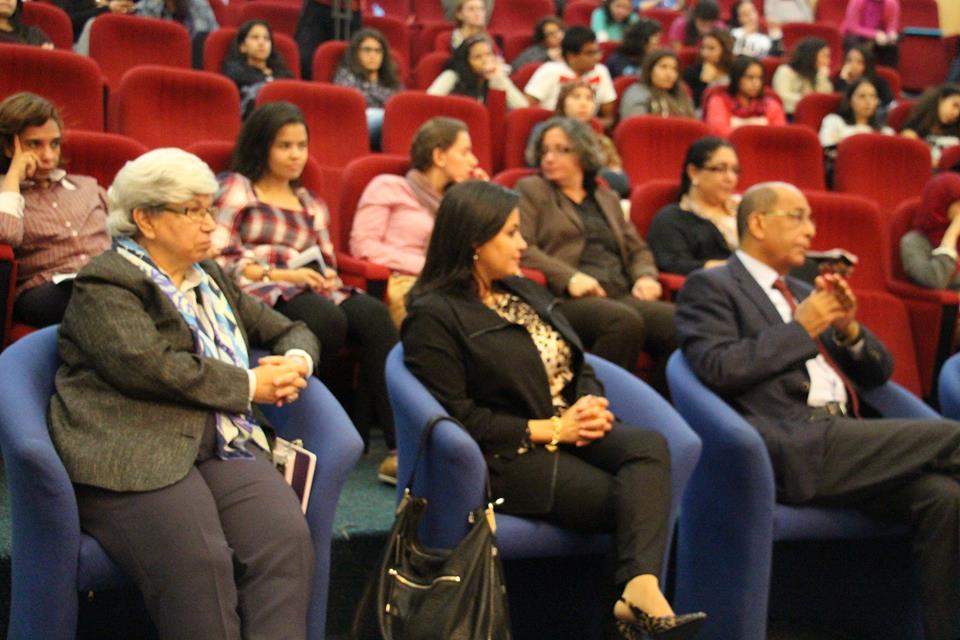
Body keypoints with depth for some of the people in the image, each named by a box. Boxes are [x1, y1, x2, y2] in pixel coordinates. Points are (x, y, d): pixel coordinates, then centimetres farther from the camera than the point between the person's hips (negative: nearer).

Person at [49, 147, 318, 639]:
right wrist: (249, 385, -6)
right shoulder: (104, 284, 2)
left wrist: (296, 361, 6)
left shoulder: (213, 281, 25)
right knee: (198, 563, -32)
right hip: (134, 456, -6)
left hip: (226, 446, 6)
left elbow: (291, 331, 31)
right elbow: (149, 365, -14)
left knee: (287, 539, -25)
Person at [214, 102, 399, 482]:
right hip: (260, 294, -5)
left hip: (311, 293, 5)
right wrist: (278, 274, -12)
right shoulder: (236, 188, 11)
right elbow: (219, 259, -3)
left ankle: (400, 443, -36)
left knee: (373, 313, -28)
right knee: (326, 317, -38)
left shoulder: (310, 204, 30)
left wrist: (327, 278, -2)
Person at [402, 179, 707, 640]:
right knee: (628, 497, -25)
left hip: (568, 434, 7)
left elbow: (579, 368, 20)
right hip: (507, 455, -7)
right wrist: (550, 429, -14)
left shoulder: (522, 291, 19)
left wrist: (591, 407, -5)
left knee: (649, 446, -26)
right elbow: (459, 417, -13)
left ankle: (641, 589, -43)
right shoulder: (434, 315, -6)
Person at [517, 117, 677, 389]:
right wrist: (569, 277, -15)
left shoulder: (607, 198, 30)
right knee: (626, 322, -36)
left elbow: (637, 249, 29)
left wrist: (645, 276, 4)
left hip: (621, 295, 5)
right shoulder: (531, 190, 14)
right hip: (569, 297, -5)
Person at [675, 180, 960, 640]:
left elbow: (878, 373, 26)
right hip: (792, 448, -7)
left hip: (841, 443, 7)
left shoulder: (805, 294, 27)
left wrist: (848, 328, 6)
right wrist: (800, 329, -7)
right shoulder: (710, 286, 6)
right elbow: (717, 368, -12)